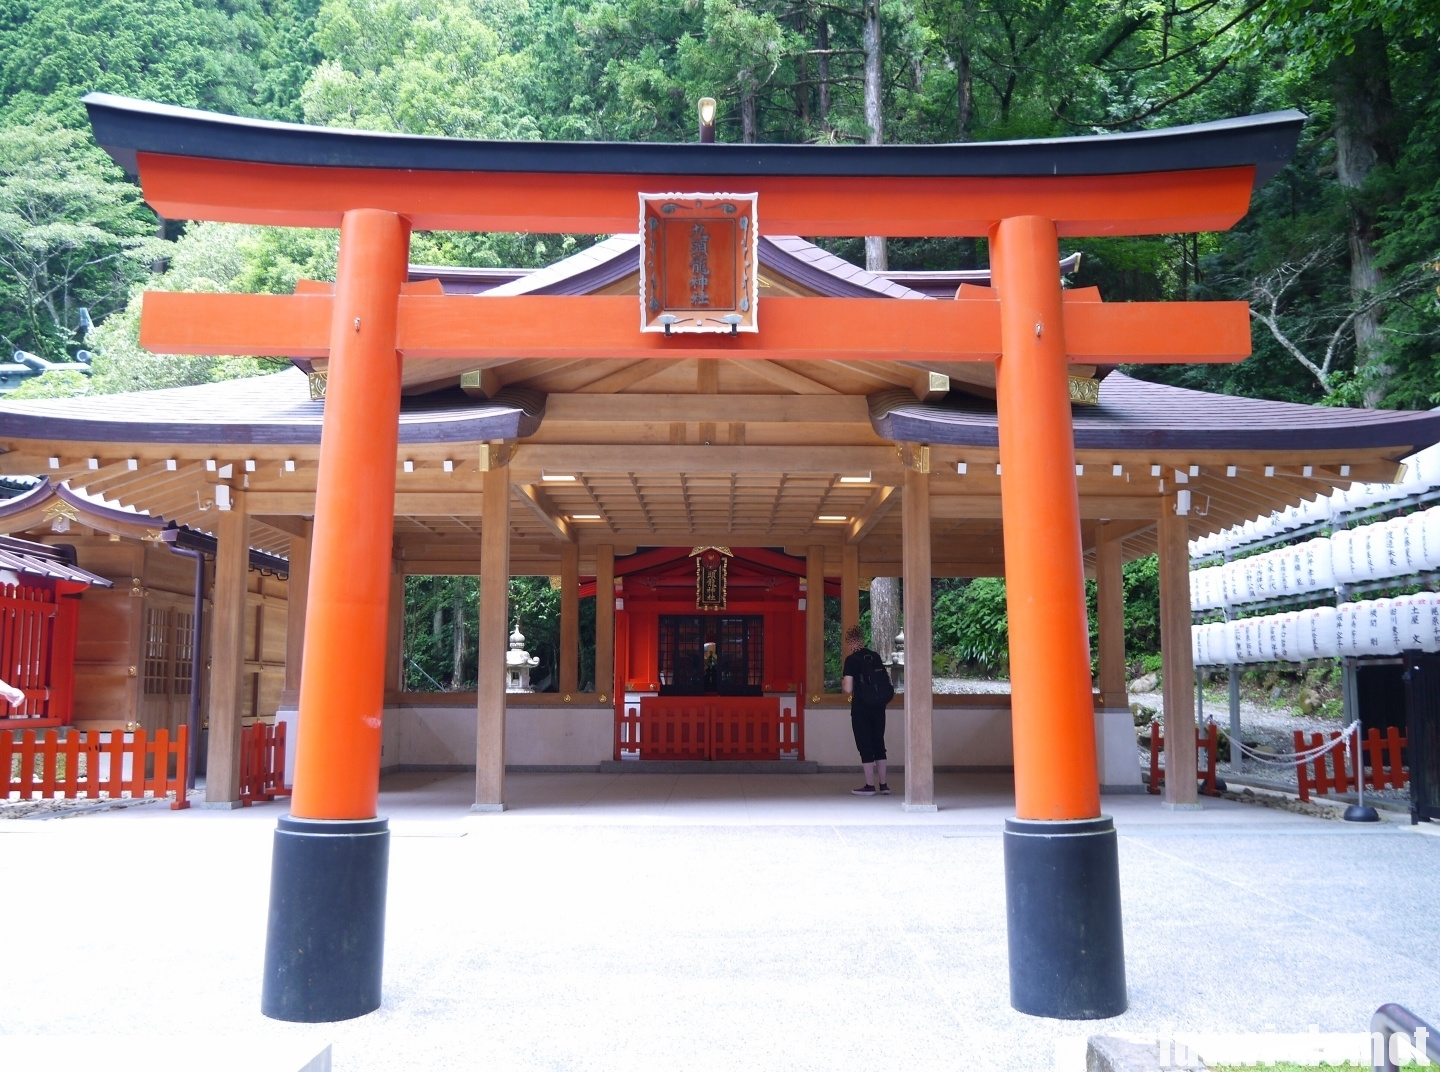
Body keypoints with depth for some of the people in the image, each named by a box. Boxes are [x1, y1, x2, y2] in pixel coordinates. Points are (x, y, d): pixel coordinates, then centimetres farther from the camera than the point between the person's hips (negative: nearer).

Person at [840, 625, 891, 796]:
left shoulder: (852, 660, -10)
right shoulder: (875, 657, 7)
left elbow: (848, 689, -15)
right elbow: (887, 681, 10)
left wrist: (843, 683, 5)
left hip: (861, 708, -5)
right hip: (879, 706, 5)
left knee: (865, 745, 3)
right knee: (879, 743, 13)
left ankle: (870, 786, 5)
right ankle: (883, 785, 16)